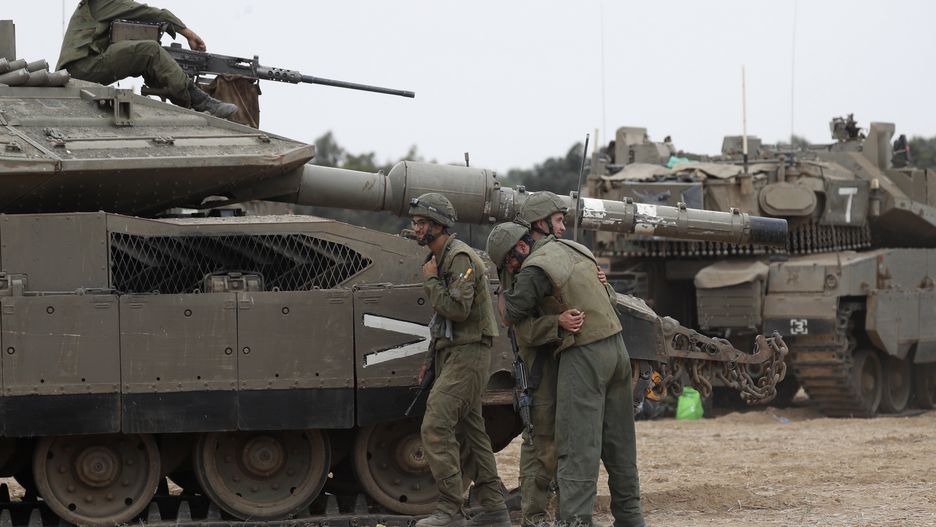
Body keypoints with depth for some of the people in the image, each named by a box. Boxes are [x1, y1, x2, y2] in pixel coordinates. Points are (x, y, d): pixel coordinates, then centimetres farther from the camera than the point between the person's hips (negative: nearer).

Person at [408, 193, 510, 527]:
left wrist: (431, 280, -13)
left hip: (468, 355, -10)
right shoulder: (440, 258, 17)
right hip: (451, 356, 10)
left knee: (435, 427, -17)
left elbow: (457, 308, -26)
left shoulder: (460, 258, -15)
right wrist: (432, 360, 21)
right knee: (471, 433, 11)